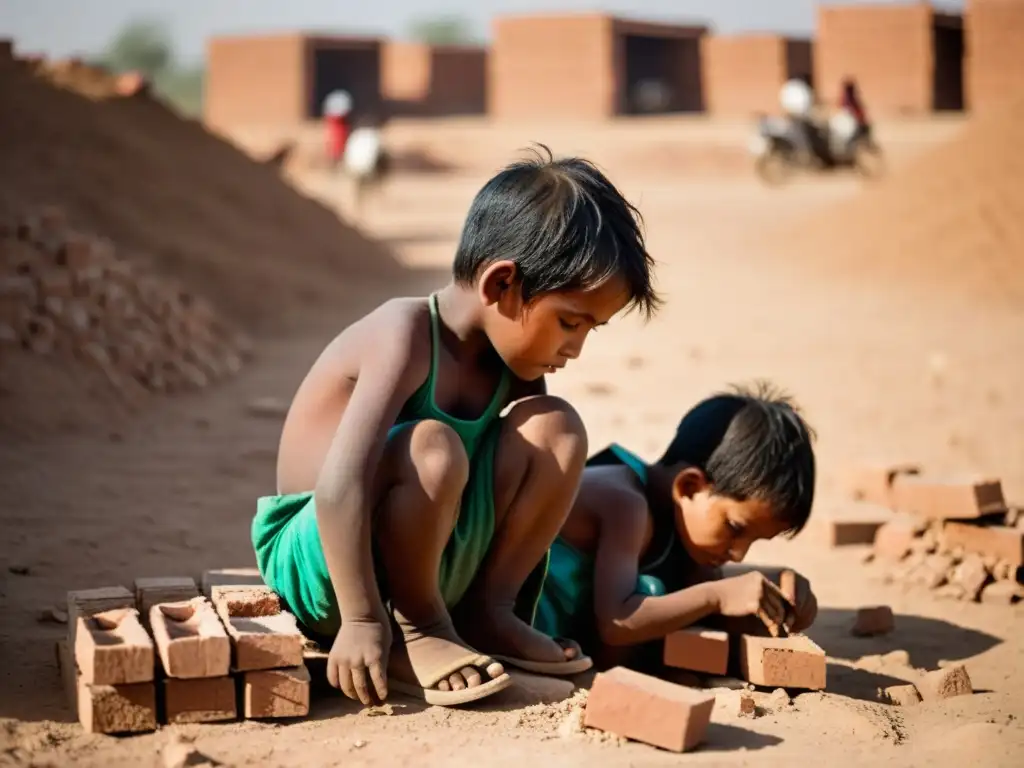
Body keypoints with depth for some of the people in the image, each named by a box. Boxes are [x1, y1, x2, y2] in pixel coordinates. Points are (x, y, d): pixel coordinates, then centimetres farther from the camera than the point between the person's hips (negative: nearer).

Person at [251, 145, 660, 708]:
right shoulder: (406, 335, -25)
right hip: (320, 554, -7)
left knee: (554, 427, -10)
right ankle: (418, 632, -14)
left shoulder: (511, 361, -1)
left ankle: (485, 612, -1)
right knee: (432, 449, -37)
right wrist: (362, 619, -33)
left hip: (435, 556, 7)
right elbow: (339, 486, -34)